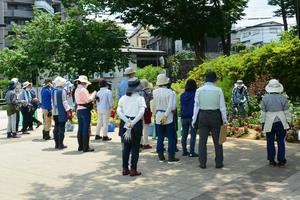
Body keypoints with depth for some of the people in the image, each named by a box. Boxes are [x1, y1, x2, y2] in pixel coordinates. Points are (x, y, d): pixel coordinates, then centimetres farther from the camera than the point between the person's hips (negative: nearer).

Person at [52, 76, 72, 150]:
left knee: (56, 127, 12)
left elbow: (52, 101, 16)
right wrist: (68, 110, -8)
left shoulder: (53, 91, 10)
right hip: (61, 112, -7)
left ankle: (56, 144, 17)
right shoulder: (62, 91, -12)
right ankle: (60, 144, -1)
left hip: (55, 112, 7)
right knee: (61, 128, -3)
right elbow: (64, 102, -13)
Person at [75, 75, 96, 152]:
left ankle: (80, 146, 19)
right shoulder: (83, 90, -14)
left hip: (79, 110, 9)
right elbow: (88, 100, -18)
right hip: (85, 110, -9)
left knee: (80, 128, 13)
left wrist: (91, 95, 12)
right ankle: (86, 147, -1)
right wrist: (93, 94, -5)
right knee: (86, 129, -4)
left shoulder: (77, 90, 13)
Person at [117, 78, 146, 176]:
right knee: (135, 148, 6)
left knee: (125, 147, 13)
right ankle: (133, 170, 8)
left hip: (125, 124, 4)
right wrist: (133, 123, -20)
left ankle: (125, 169, 18)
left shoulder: (123, 98, 5)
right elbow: (141, 112, -20)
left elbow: (118, 110, -6)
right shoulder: (140, 98, -6)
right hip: (136, 125, -4)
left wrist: (127, 121, -12)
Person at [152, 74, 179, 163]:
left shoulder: (155, 92, -4)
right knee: (171, 137, 5)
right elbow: (171, 106, -17)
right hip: (169, 118, -3)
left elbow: (153, 106, 3)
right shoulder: (170, 92, -12)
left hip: (158, 117, 3)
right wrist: (166, 115, -8)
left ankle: (161, 156, 16)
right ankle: (171, 157, 6)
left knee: (160, 137, 11)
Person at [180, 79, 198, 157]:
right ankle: (191, 152, -2)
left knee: (184, 135, 10)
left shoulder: (182, 95, 6)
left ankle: (184, 151, 15)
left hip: (184, 116, 5)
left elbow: (181, 106, 12)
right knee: (193, 135, -1)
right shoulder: (195, 95, -9)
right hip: (192, 116, -5)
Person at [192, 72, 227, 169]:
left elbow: (196, 105, -2)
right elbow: (222, 106, -3)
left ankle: (202, 163, 8)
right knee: (217, 141, 8)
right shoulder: (218, 90, -4)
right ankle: (219, 163, 12)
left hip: (203, 115, 1)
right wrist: (224, 120, 4)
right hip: (215, 115, -1)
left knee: (202, 141, 6)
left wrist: (194, 119, 4)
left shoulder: (199, 90, -2)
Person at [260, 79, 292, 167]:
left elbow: (263, 113, -2)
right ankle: (281, 160, 9)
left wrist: (262, 123, 6)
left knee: (270, 142, 8)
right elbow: (286, 112, 0)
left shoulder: (265, 98, -5)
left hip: (269, 124, 0)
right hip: (281, 123, 0)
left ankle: (271, 160, 13)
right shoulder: (283, 98, -3)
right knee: (281, 142, 7)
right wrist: (288, 122, 9)